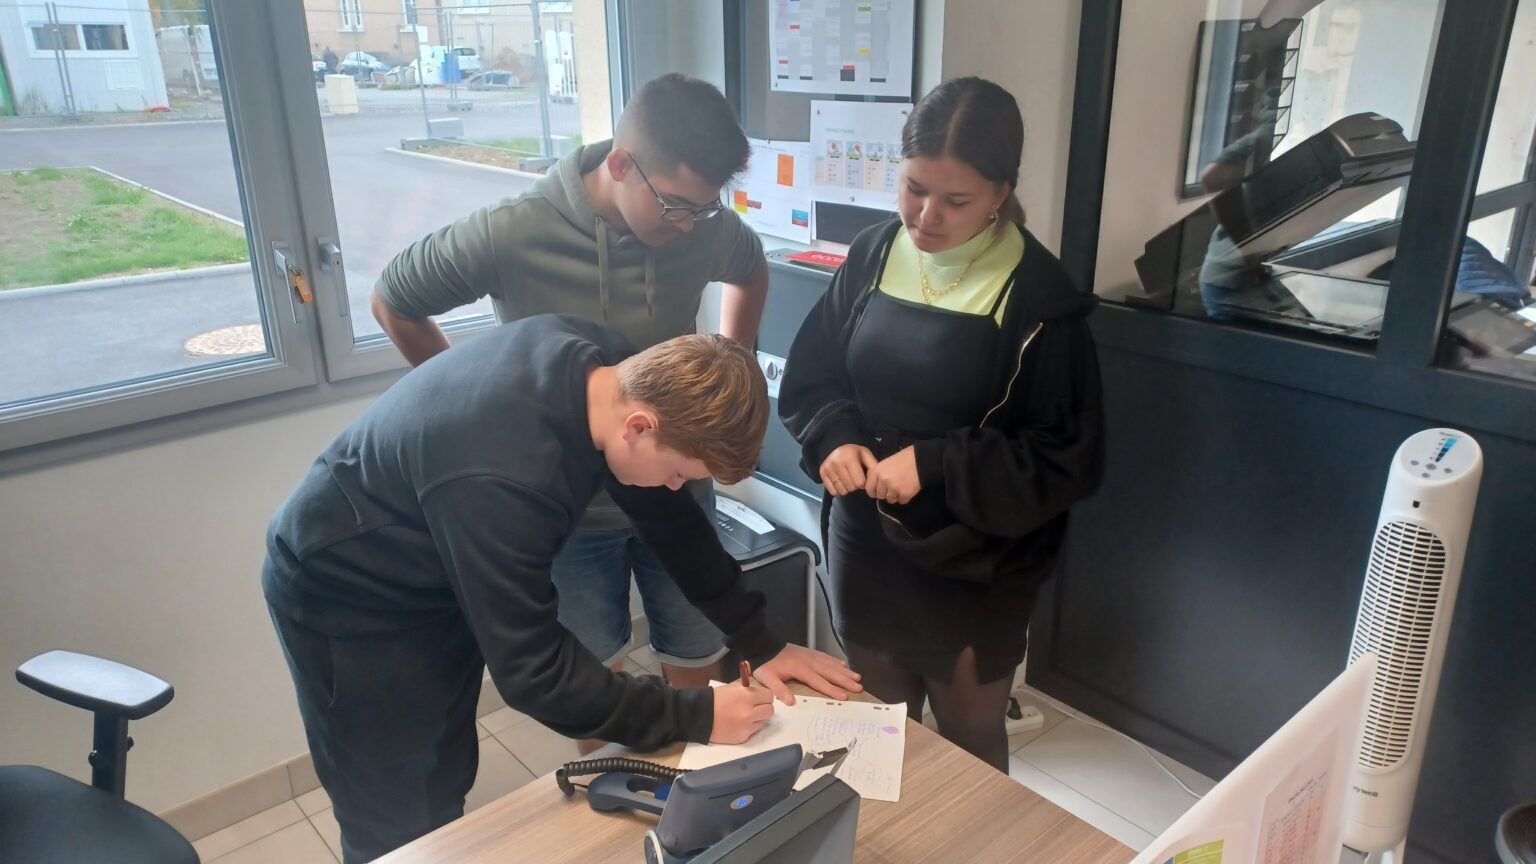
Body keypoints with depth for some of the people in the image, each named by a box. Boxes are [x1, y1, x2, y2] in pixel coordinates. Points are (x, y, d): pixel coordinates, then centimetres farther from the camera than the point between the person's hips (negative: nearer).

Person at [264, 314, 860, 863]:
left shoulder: (602, 364, -18)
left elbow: (669, 517, -5)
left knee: (446, 790, 19)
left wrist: (759, 641, -6)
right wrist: (694, 718, -27)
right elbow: (532, 669, -33)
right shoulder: (502, 480, -42)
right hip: (342, 595, -7)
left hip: (434, 573, 7)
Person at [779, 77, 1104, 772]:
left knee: (970, 746, 19)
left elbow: (1070, 460, -14)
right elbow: (808, 378, 5)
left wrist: (936, 465, -23)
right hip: (865, 551, 4)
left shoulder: (1039, 298, -16)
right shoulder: (872, 256, -2)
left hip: (972, 574, -4)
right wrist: (835, 438, -15)